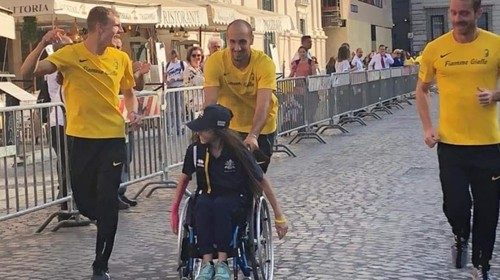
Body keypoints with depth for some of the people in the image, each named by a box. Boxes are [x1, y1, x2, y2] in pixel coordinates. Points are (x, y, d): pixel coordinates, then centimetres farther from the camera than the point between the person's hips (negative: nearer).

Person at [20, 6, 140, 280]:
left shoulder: (121, 58, 3)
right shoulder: (70, 54, -7)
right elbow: (28, 71, -15)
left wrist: (133, 112, -2)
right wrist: (43, 44, -29)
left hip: (113, 137, 1)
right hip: (80, 138, -1)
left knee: (108, 201, -1)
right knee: (83, 200, 9)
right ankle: (108, 226, 44)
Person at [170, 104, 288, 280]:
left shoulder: (236, 151, -17)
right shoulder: (195, 150, -7)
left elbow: (262, 181, -9)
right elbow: (185, 178, 12)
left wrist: (279, 217, -7)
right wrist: (174, 209, 9)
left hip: (236, 199, -3)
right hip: (207, 196, 3)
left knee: (220, 205, -37)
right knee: (202, 205, -33)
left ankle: (222, 262, -29)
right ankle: (207, 263, -32)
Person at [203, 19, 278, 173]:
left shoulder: (265, 63, -23)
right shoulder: (215, 61, -19)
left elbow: (263, 105, -32)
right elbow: (210, 101, -25)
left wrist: (253, 135, -47)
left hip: (261, 127, -1)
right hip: (230, 126, 1)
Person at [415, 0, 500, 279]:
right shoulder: (435, 48, -2)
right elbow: (422, 90, 10)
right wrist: (427, 127, -1)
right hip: (450, 142, 0)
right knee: (455, 205, -4)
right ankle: (460, 237, 32)